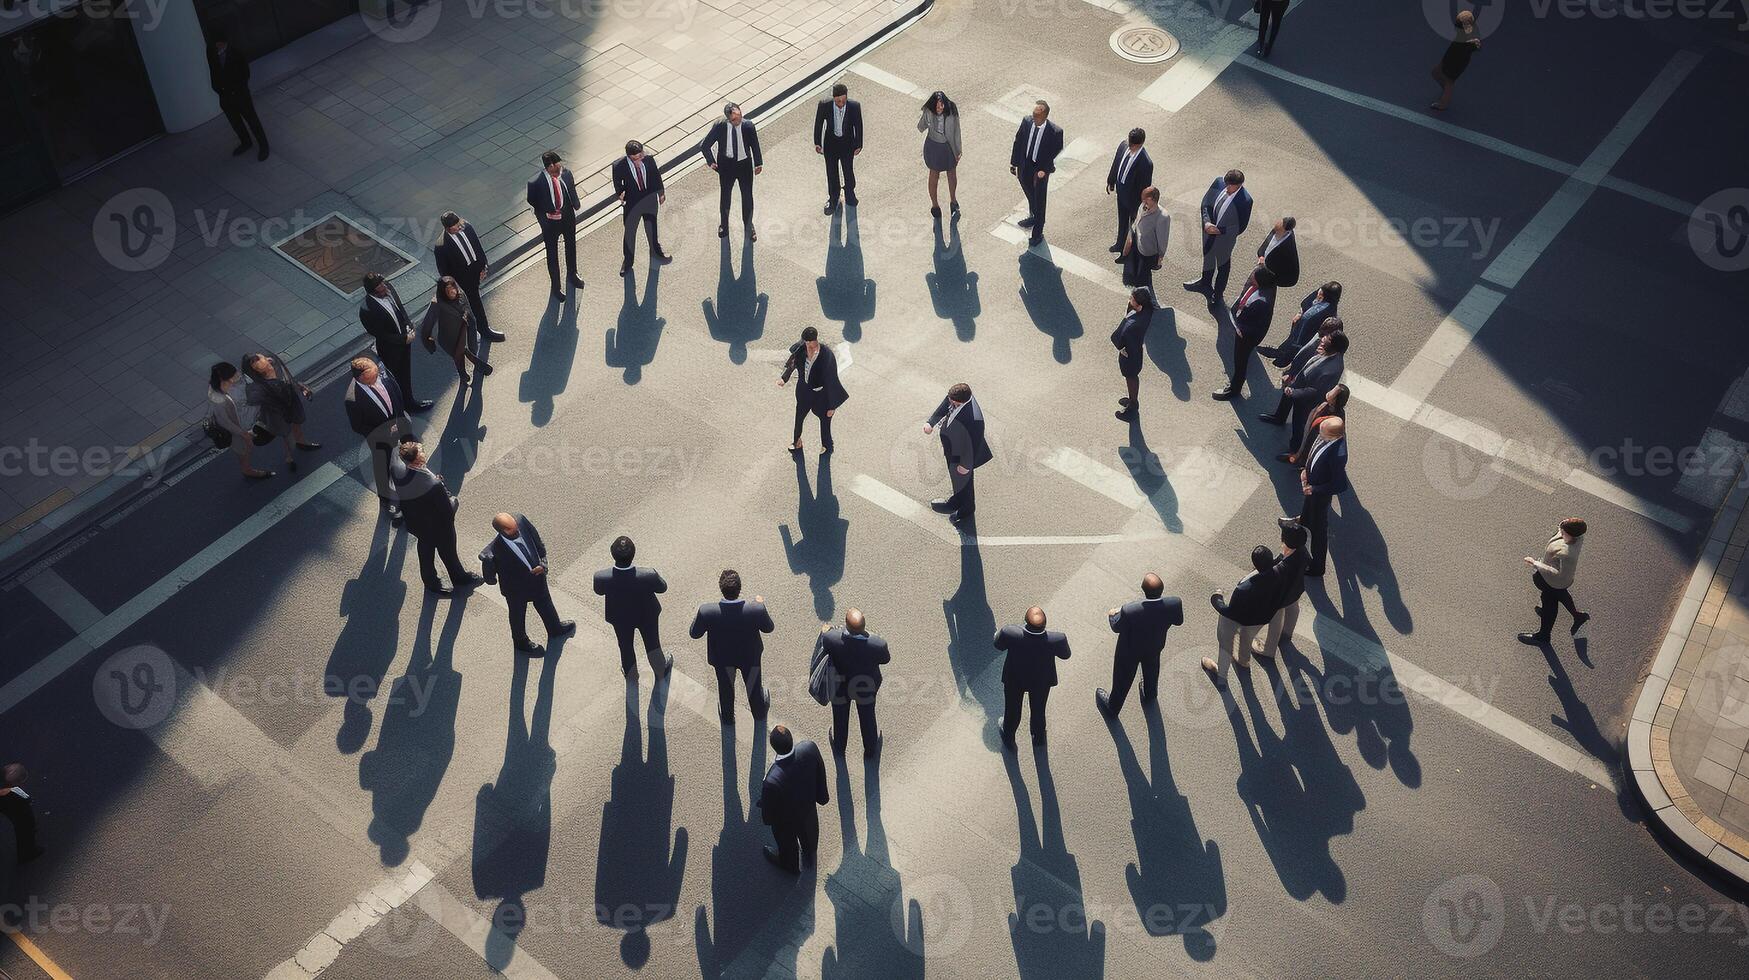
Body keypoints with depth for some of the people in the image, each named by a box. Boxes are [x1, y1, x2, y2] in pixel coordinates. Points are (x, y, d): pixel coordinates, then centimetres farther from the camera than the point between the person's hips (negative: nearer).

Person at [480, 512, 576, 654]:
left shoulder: (521, 521, -30)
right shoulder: (492, 553, -42)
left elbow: (540, 546, -12)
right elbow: (490, 579, -22)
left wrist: (543, 564, -21)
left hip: (537, 574, 4)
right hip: (516, 589, -4)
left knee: (545, 604, 32)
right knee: (518, 615, 27)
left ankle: (555, 629, 63)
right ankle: (521, 642, 58)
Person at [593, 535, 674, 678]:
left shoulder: (601, 577, -37)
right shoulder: (649, 576, -41)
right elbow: (662, 588, -18)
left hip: (620, 618, 1)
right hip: (647, 615, -1)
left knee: (625, 646, 30)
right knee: (652, 643, 29)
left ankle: (631, 673, 58)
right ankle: (661, 671, 57)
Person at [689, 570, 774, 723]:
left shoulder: (707, 611, -37)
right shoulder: (757, 610, -36)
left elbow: (694, 634, -17)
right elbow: (768, 628, -13)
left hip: (722, 658, 0)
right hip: (750, 657, 0)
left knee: (725, 687, 31)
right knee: (754, 685, 31)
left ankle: (727, 717, 56)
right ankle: (760, 712, 59)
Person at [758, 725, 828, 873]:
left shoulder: (772, 780, -48)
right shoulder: (810, 748, -36)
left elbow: (768, 817, -27)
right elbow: (820, 773, -12)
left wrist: (765, 818, -2)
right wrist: (822, 796, 9)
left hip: (785, 822, -4)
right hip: (809, 809, 4)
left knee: (787, 843, 33)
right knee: (808, 835, 38)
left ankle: (791, 865, 66)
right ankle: (810, 856, 71)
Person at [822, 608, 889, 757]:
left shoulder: (830, 638, -40)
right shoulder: (878, 644, -39)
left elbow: (822, 646, -15)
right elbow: (886, 659, -15)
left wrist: (824, 632, 7)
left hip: (840, 686, 0)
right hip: (867, 687, 0)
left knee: (840, 718, 31)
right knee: (867, 717, 30)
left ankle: (839, 747, 58)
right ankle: (870, 750, 55)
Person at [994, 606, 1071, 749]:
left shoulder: (1009, 634, -39)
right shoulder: (1057, 639, -37)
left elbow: (998, 645, -15)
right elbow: (1065, 655, -13)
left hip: (1014, 679, 0)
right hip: (1041, 682, 1)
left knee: (1012, 710, 29)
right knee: (1038, 711, 30)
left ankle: (1009, 739, 56)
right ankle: (1038, 738, 59)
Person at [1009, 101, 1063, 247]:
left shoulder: (1055, 132, -25)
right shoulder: (1026, 121, -13)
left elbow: (1056, 153, -13)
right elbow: (1018, 142, -1)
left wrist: (1044, 170, -17)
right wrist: (1014, 163, 2)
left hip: (1040, 170, -4)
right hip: (1024, 166, 4)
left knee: (1039, 201, 9)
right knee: (1030, 195, 27)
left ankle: (1038, 232, 26)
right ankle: (1033, 217, 53)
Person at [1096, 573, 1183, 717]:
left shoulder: (1129, 611, -43)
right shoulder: (1174, 604, -36)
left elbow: (1116, 627, -21)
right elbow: (1178, 621, -12)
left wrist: (1112, 614, 1)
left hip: (1130, 650, -3)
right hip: (1154, 646, 3)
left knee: (1122, 680, 25)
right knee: (1151, 672, 36)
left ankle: (1112, 709, 51)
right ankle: (1149, 697, 65)